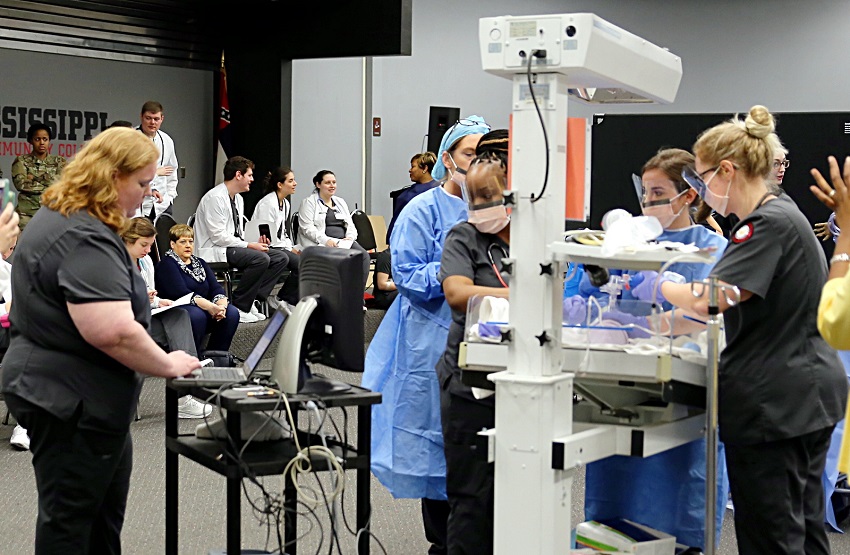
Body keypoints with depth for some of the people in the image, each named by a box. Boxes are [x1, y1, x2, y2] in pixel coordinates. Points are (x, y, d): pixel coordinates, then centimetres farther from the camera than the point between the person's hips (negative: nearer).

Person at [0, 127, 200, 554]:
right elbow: (115, 333, -32)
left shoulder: (58, 216, 12)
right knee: (69, 519, 3)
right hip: (72, 402, -10)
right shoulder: (86, 238, -23)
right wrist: (168, 365, -16)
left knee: (106, 512, 18)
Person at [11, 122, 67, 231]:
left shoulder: (59, 162, 11)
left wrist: (35, 177, -4)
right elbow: (21, 184, -8)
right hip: (27, 212, -1)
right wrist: (51, 183, -5)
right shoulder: (21, 161, 8)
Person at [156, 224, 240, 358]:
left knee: (232, 313, -18)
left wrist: (221, 304, -17)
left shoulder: (200, 263, 19)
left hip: (205, 309, 7)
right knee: (197, 315, -38)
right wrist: (209, 306, -27)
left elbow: (216, 288, 7)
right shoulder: (166, 265, -3)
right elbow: (181, 293, -18)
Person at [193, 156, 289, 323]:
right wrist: (250, 245, -18)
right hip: (215, 251, -9)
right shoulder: (215, 198, -15)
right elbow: (219, 237, -20)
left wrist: (256, 241, -2)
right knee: (261, 258, -31)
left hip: (235, 245, 10)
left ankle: (256, 297, -11)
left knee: (281, 258, -5)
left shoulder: (238, 199, 15)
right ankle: (238, 307, -20)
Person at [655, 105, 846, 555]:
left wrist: (655, 284, -11)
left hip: (772, 401, -10)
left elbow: (707, 300, -28)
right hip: (807, 395, 10)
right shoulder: (782, 214, 13)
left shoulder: (769, 224, -18)